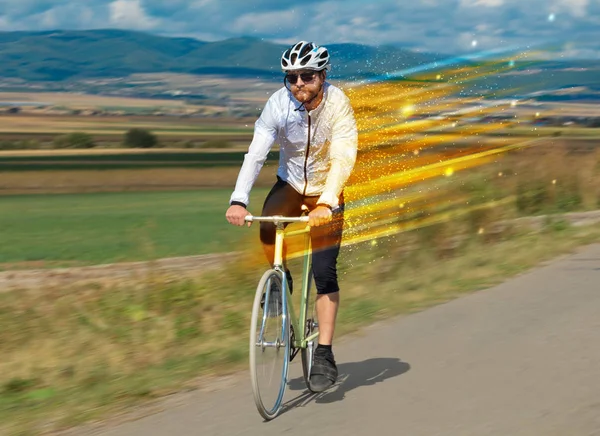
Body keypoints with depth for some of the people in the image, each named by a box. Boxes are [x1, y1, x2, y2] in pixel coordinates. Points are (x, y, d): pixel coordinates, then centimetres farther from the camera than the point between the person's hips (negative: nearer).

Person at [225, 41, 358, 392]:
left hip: (326, 194, -2)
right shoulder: (279, 104, -20)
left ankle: (324, 355, -5)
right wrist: (238, 200, -41)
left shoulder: (338, 104, -23)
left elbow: (343, 158, -32)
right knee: (267, 232, -29)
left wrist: (327, 202, -47)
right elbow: (256, 154, -27)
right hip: (290, 185, 2)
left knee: (324, 272, -10)